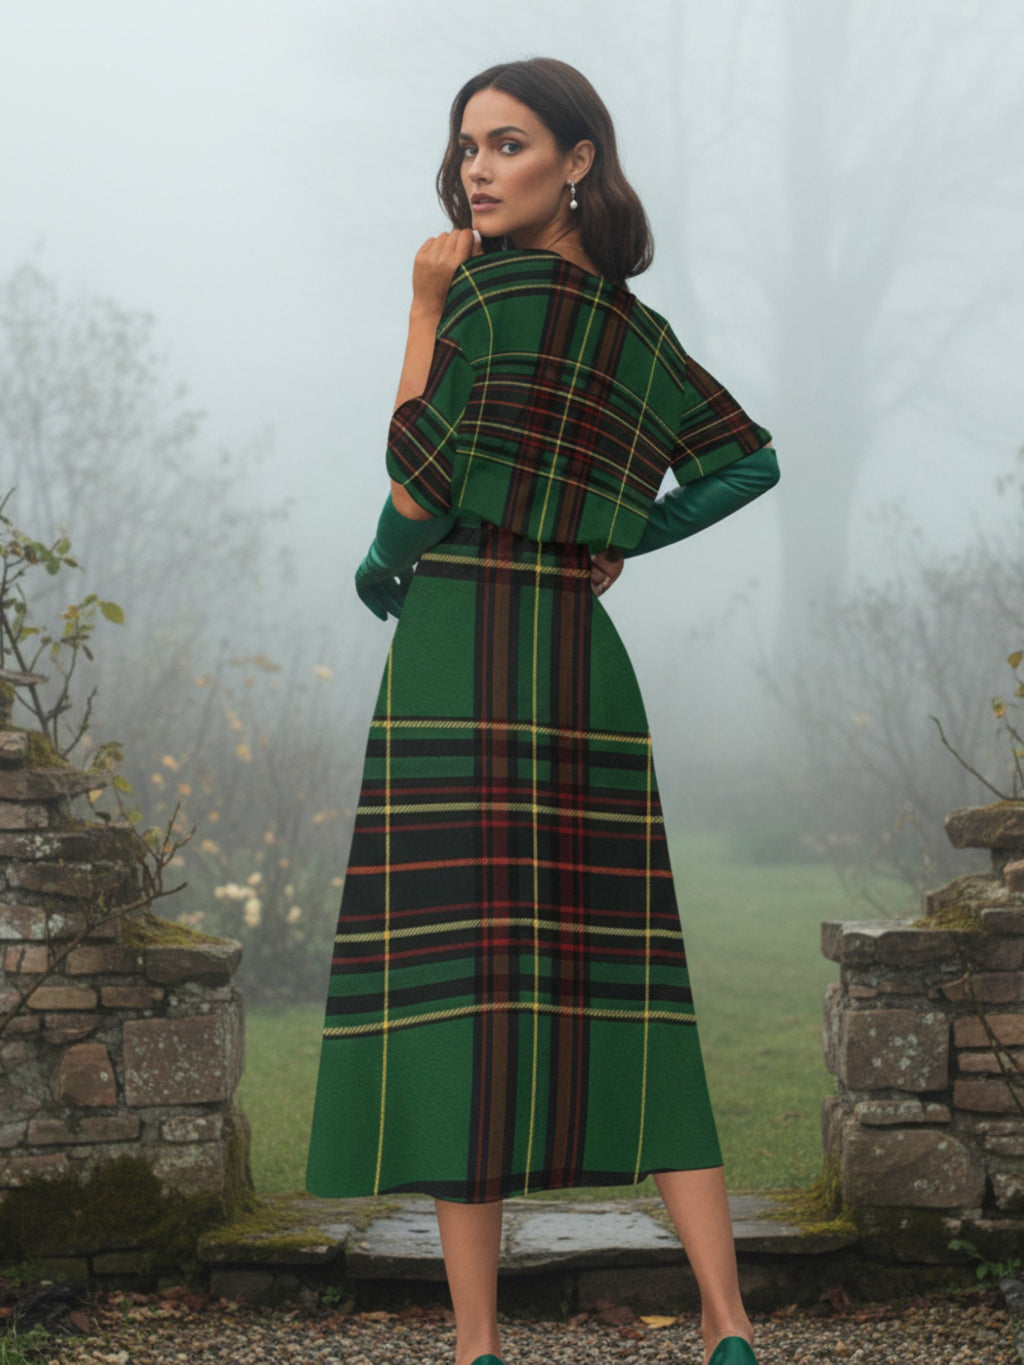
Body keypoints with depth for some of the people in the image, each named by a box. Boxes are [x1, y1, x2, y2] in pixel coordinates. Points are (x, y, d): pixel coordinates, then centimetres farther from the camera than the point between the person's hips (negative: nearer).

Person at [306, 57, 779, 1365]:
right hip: (587, 658, 7)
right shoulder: (637, 329, 15)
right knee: (617, 981, 8)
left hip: (458, 653, -7)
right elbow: (751, 462, 20)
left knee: (453, 976, -4)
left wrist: (422, 310, 0)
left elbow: (415, 497, -10)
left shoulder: (489, 290, -7)